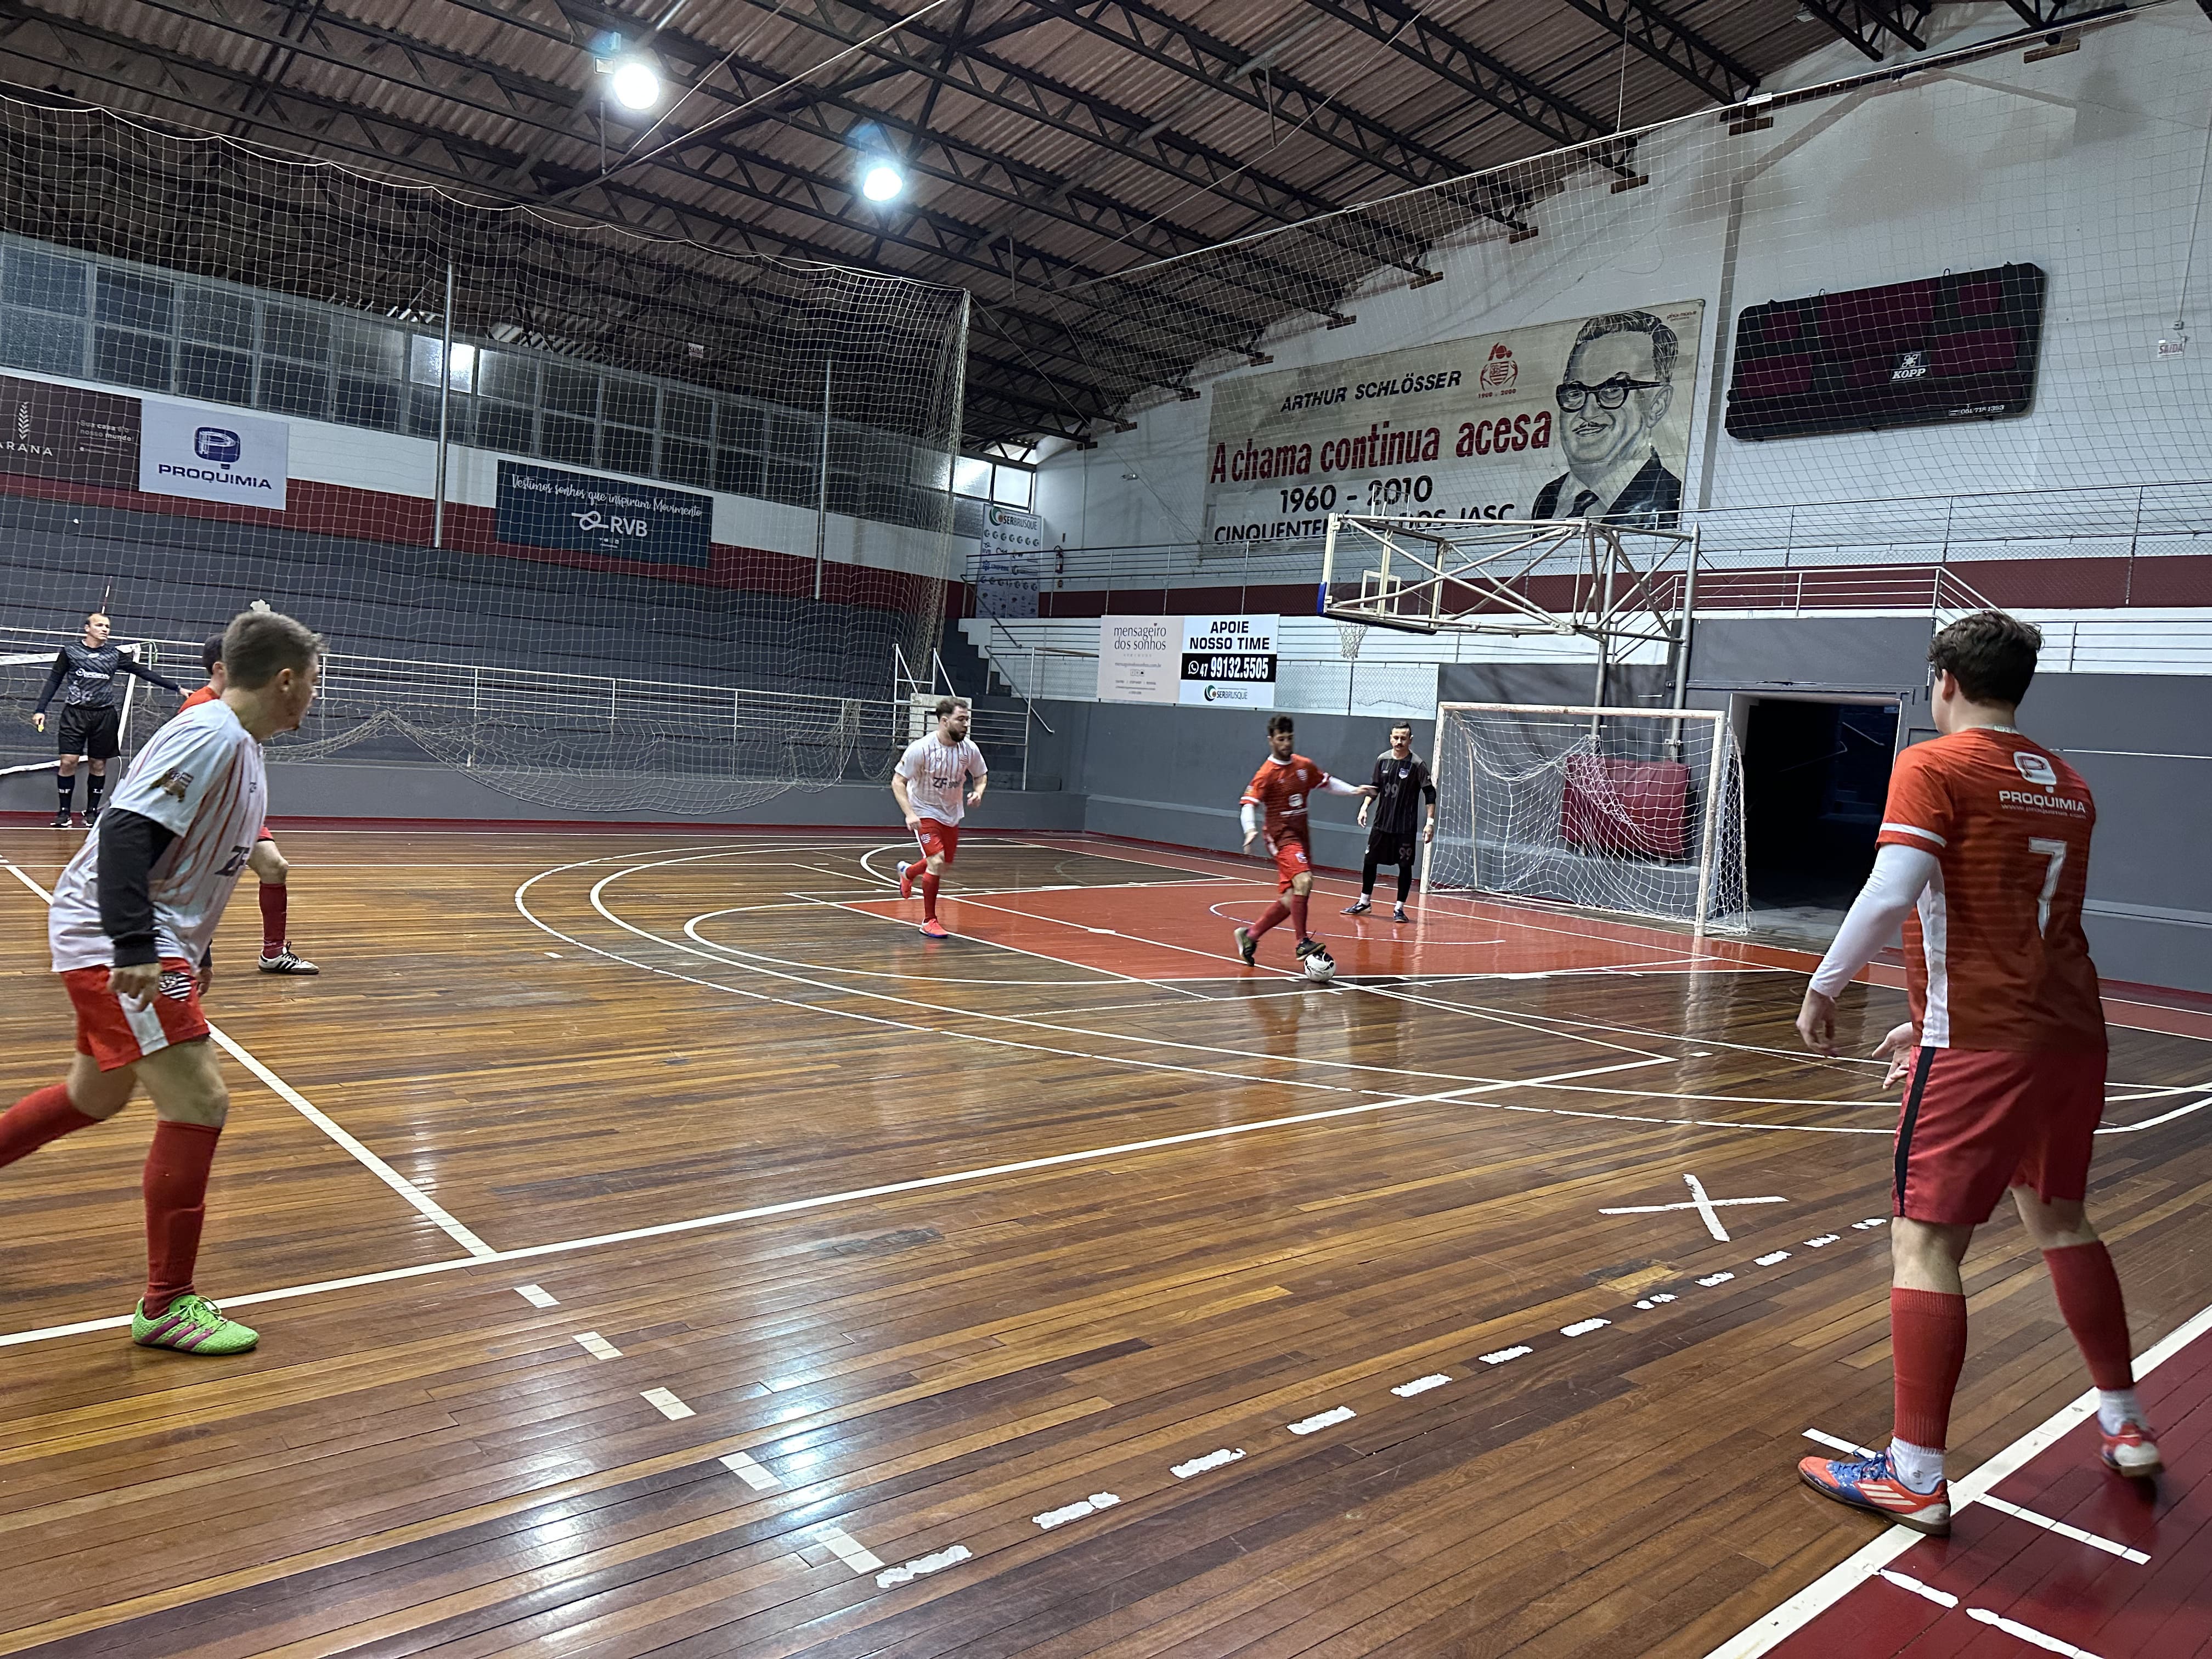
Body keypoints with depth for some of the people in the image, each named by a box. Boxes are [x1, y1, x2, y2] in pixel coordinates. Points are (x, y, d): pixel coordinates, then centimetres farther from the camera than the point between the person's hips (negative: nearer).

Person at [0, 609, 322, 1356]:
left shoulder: (239, 747, 10)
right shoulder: (208, 735, -19)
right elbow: (124, 833, -26)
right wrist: (136, 949, -31)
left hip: (139, 943, 11)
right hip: (114, 941, -11)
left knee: (96, 1096, 23)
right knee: (199, 1103, -12)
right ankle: (167, 1306, -3)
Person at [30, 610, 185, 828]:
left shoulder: (115, 655, 7)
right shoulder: (70, 652, 3)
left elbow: (146, 672, 6)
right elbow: (54, 681, 6)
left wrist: (177, 688, 2)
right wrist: (40, 709, -1)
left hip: (105, 714, 2)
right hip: (75, 713, -2)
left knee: (99, 764, 6)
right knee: (68, 761, -7)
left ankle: (92, 811, 17)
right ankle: (64, 812, 4)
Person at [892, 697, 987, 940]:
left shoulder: (969, 749, -12)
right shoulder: (921, 748, -24)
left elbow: (981, 775, 7)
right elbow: (898, 781, -18)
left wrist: (978, 792, -16)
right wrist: (909, 814, -29)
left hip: (952, 814, 6)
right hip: (925, 813, -6)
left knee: (945, 863, 16)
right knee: (937, 862, -18)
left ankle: (908, 872, 50)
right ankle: (929, 921, -4)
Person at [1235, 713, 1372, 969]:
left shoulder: (1304, 766, 8)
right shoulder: (1267, 773, -11)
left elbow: (1326, 783, 26)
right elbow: (1249, 803, -17)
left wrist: (1353, 790, 17)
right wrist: (1251, 829, -34)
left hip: (1300, 837, 7)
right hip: (1281, 837, -7)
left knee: (1290, 899, 7)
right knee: (1303, 881, -27)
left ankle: (1250, 935, 21)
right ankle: (1303, 943, -19)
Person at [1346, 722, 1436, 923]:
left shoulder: (1418, 764, -10)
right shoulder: (1382, 759, 2)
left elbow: (1430, 794, -9)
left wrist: (1430, 822, -15)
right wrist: (1365, 807, 5)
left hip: (1406, 826, -4)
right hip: (1381, 822, 4)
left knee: (1405, 866, 0)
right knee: (1369, 861, 8)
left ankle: (1400, 908, 11)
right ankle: (1365, 902, 24)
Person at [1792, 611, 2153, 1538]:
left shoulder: (1934, 768, -8)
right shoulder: (2069, 789, 14)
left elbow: (1890, 897, -21)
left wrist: (1823, 988, -8)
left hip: (1984, 1047, -8)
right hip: (2072, 1036, 8)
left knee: (1924, 1241, -3)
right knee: (2058, 1218, 24)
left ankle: (1914, 1478, 1)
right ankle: (2126, 1429, 36)